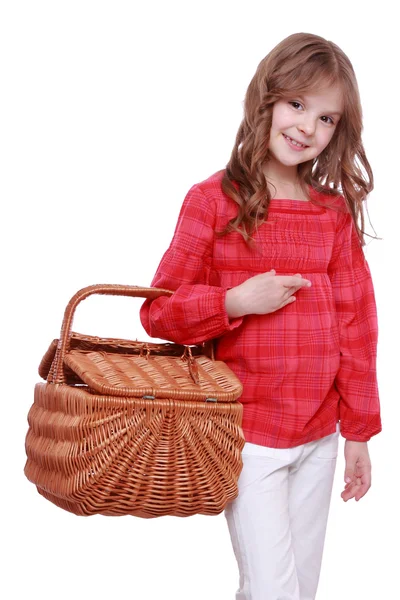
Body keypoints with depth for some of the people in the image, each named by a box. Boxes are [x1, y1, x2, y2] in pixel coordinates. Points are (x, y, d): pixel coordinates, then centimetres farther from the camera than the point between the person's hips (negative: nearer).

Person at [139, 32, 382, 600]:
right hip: (246, 435, -4)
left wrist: (358, 430, 6)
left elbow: (355, 324, 7)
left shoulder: (336, 212, 4)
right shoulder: (213, 201, -5)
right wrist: (235, 302, -19)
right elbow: (159, 312, -4)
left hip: (319, 436, 4)